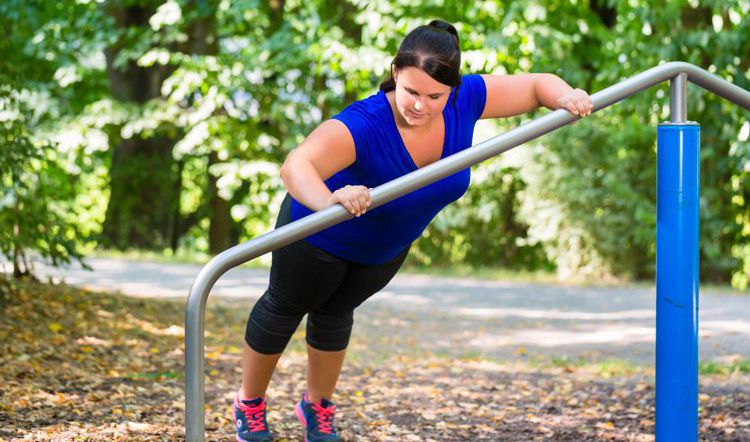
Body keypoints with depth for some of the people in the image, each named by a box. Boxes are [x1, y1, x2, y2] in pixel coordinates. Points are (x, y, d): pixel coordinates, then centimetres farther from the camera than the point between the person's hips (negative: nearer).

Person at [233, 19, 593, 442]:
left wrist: (566, 97, -38)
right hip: (322, 237, -5)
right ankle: (250, 405, 48)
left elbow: (535, 84, -17)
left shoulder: (464, 101, -30)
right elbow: (297, 165, -62)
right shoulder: (364, 124, -47)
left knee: (335, 314, 30)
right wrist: (329, 201, -82)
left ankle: (318, 407, 54)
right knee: (284, 309, 22)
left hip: (387, 246, 5)